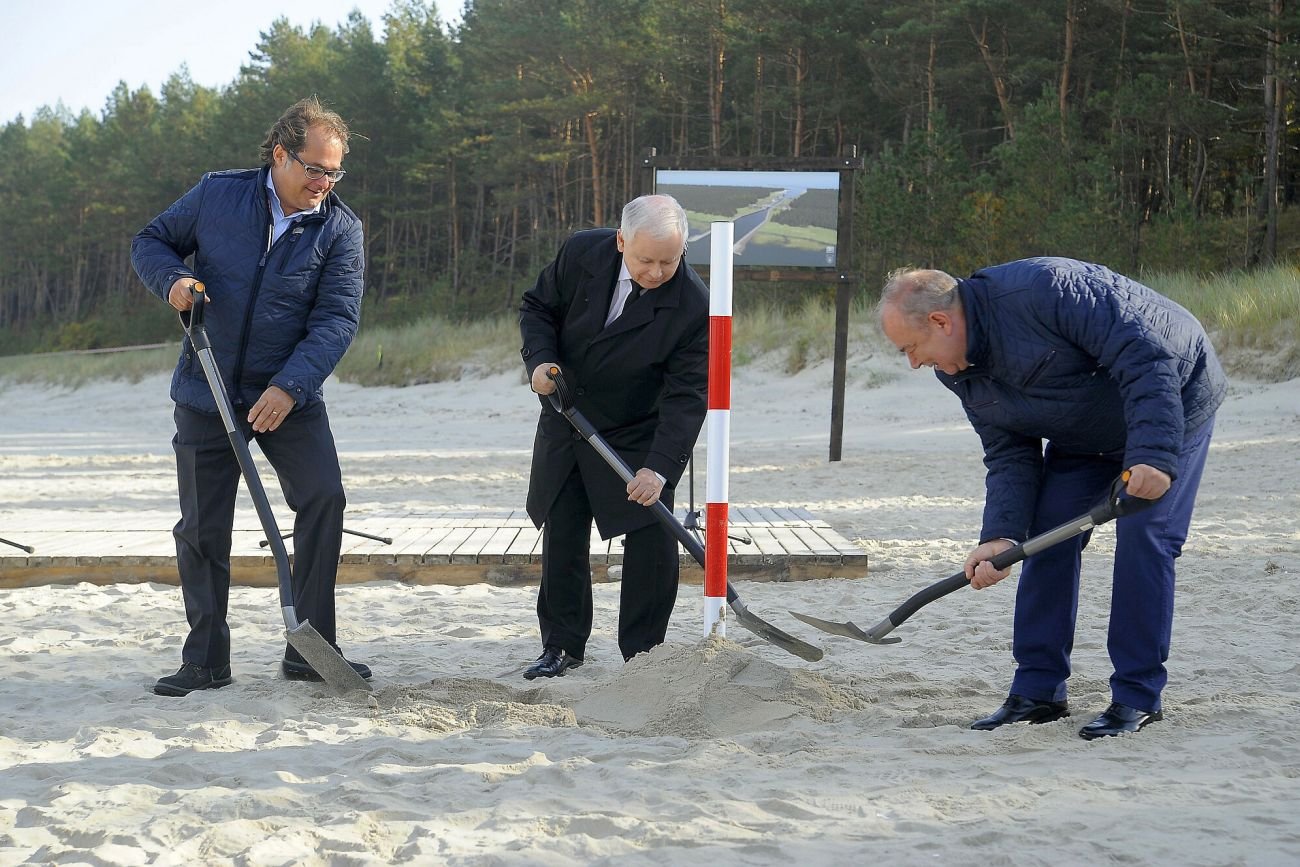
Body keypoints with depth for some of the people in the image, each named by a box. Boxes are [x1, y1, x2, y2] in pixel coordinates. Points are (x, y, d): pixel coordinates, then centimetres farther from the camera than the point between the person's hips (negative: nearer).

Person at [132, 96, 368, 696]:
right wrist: (171, 279, -16)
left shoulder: (340, 228, -5)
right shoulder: (217, 194, -4)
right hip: (206, 393, 0)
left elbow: (338, 317, -13)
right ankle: (205, 660, 13)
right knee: (201, 526, 2)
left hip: (290, 395, 0)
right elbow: (151, 242, 8)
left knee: (324, 498, -14)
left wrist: (290, 387, -25)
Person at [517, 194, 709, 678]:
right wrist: (540, 358, -20)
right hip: (565, 423, 3)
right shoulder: (582, 254, -18)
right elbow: (538, 307, 0)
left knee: (652, 543, -6)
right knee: (562, 538, 9)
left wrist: (660, 467, -37)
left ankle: (643, 653, 7)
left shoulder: (692, 305, -26)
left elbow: (687, 397, -27)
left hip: (638, 436, -3)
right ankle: (562, 646, 23)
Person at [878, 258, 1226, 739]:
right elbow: (1009, 456, -5)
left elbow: (1146, 359, -36)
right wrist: (1000, 537, -20)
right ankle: (1037, 690, 7)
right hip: (1084, 437, 8)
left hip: (1171, 400, -8)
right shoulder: (960, 373, -8)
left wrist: (1153, 455, -42)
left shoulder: (1045, 289, -35)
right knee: (1047, 536, -1)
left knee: (1143, 538, -16)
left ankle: (1138, 697, -7)